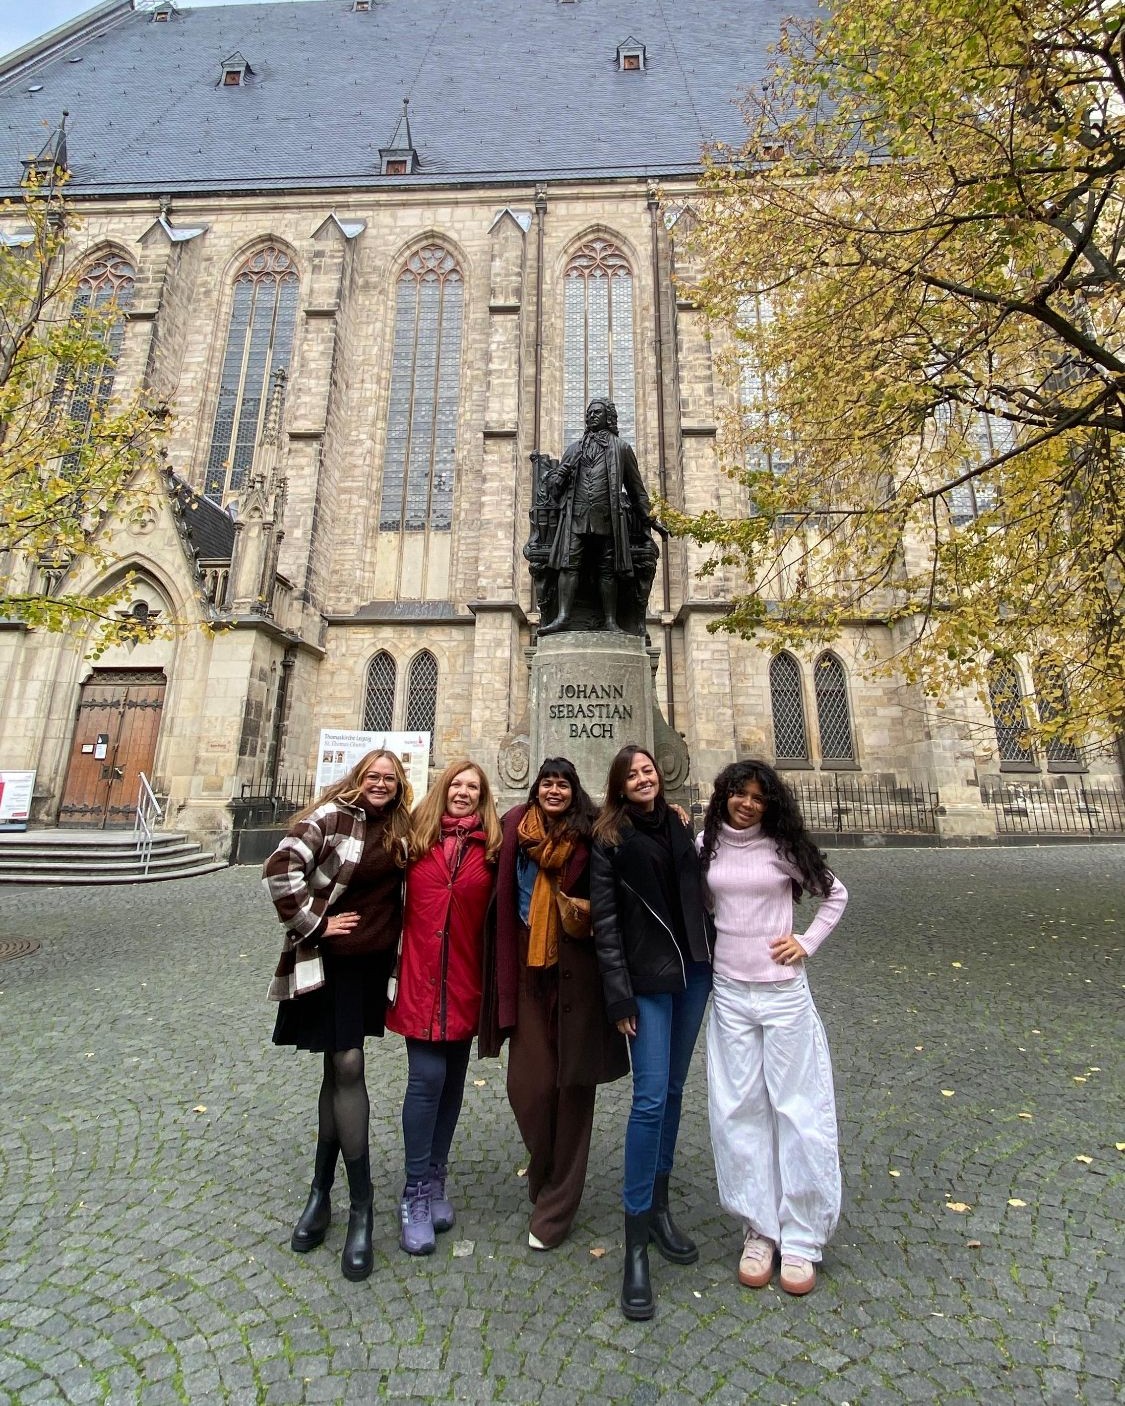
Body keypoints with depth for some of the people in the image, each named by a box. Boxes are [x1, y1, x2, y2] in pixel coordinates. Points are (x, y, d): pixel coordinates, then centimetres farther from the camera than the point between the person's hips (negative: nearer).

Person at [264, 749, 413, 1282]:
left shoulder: (400, 831, 5)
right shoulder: (331, 816, -13)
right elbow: (280, 870, -21)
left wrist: (395, 943, 9)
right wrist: (313, 922, -16)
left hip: (375, 959, 5)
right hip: (331, 959, -5)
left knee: (340, 1069, 15)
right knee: (347, 1067, -3)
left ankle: (321, 1189, 32)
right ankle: (361, 1208, 12)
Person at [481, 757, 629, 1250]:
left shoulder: (590, 835, -2)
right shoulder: (515, 829, 2)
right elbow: (501, 898, 9)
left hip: (577, 972, -1)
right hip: (527, 969, 2)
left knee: (574, 1081, 6)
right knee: (528, 1082, 3)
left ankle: (556, 1204, 24)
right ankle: (544, 1174, 32)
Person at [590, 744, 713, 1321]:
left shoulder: (678, 825, 7)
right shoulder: (609, 838, -8)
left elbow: (697, 892, 12)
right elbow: (604, 919, -9)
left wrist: (711, 958, 9)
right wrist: (619, 994, -12)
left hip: (693, 971, 5)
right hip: (646, 977, -5)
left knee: (673, 1089, 15)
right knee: (650, 1097, -5)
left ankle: (660, 1206, 33)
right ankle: (636, 1240, 11)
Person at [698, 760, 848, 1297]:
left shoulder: (783, 846, -5)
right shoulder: (706, 845, 0)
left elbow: (835, 894, 6)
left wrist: (807, 943, -1)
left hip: (783, 990, -2)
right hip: (728, 990, 2)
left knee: (795, 1105, 7)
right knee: (739, 1108, 9)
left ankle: (801, 1238, 24)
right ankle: (759, 1227, 26)